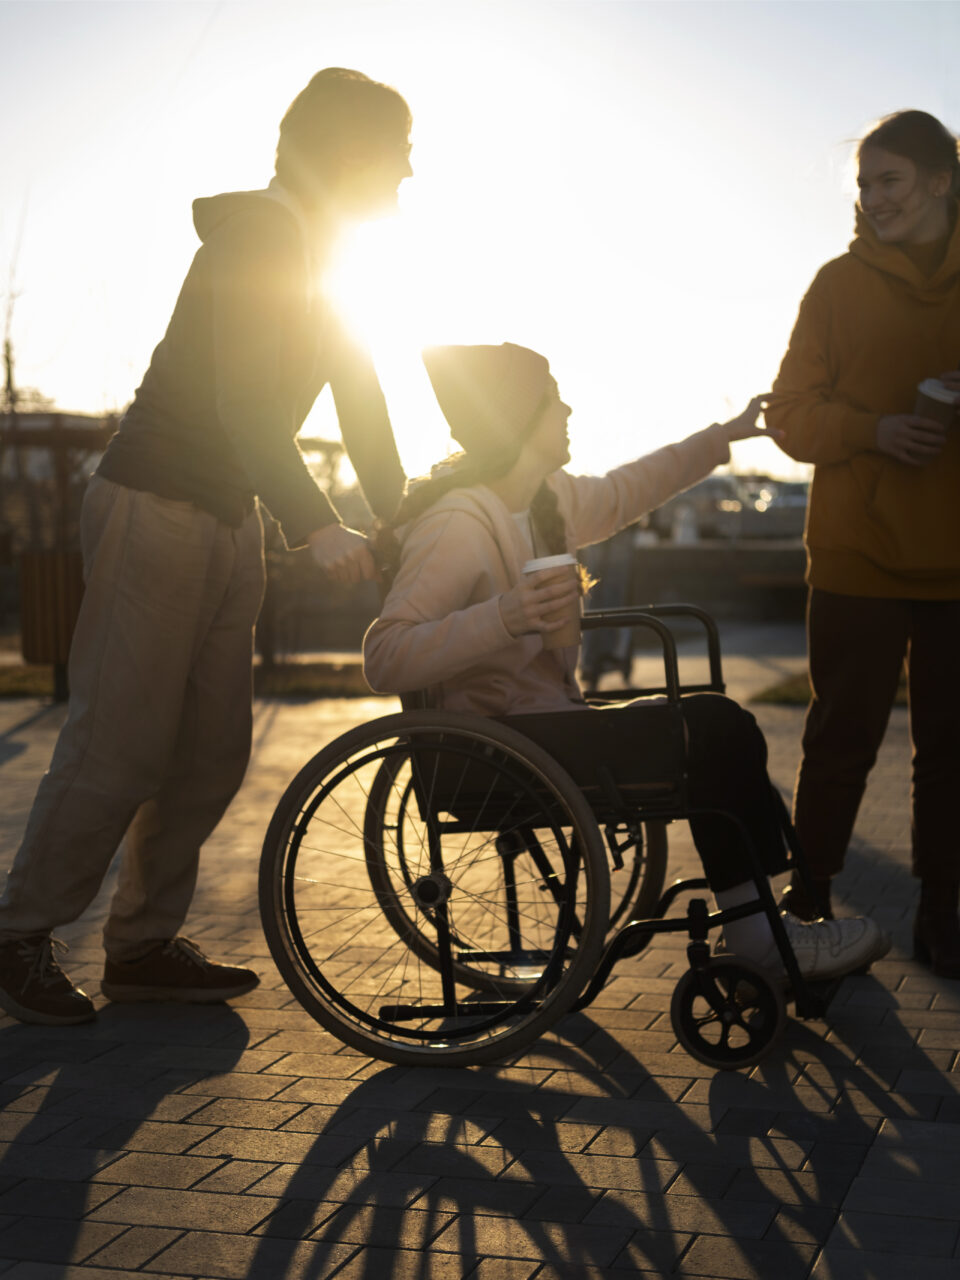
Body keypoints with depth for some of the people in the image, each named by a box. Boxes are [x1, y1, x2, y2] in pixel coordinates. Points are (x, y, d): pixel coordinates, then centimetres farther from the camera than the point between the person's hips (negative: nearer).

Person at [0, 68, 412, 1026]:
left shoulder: (319, 256, 15)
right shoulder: (255, 234, -15)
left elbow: (361, 399, 17)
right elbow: (241, 398, -27)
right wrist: (314, 523, -37)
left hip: (227, 518, 9)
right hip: (154, 507, -9)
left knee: (213, 747, 7)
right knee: (122, 744, -7)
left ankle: (144, 947, 15)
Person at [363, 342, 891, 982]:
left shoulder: (546, 497, 8)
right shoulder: (456, 525, -21)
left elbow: (624, 491, 28)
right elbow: (385, 659, -29)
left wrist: (726, 435, 33)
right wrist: (504, 615, -38)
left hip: (541, 719, 10)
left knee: (722, 725, 7)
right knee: (714, 726, -11)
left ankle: (762, 925, 11)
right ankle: (757, 934, 3)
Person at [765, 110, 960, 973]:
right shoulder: (841, 282, 5)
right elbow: (792, 410, 1)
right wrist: (873, 429, -17)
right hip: (858, 553, -1)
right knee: (843, 738, 3)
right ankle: (808, 901, 16)